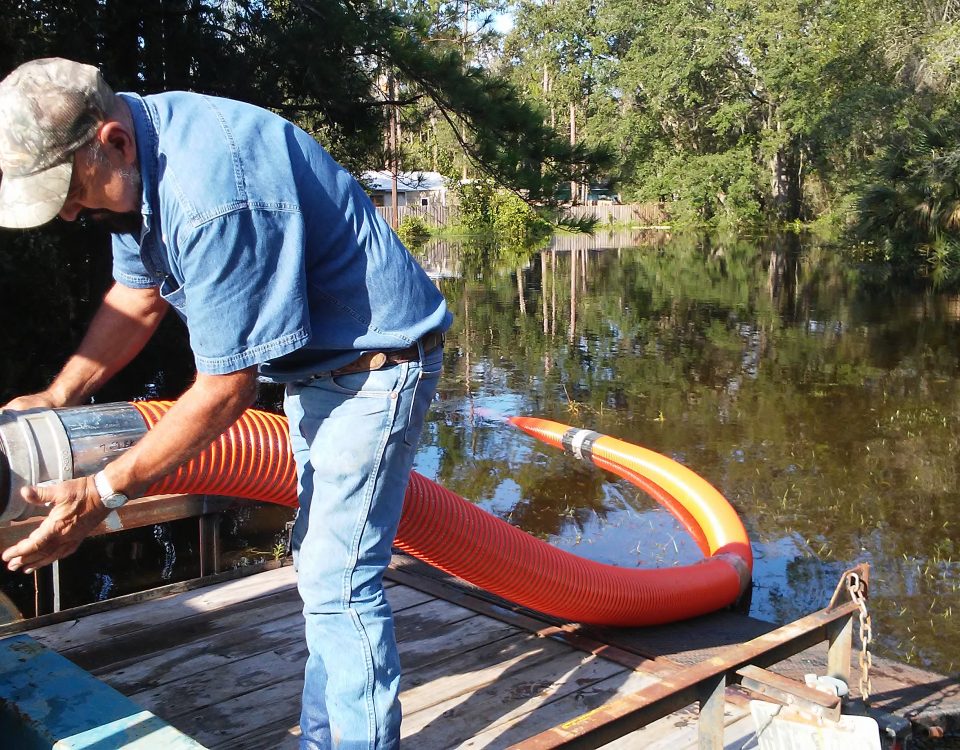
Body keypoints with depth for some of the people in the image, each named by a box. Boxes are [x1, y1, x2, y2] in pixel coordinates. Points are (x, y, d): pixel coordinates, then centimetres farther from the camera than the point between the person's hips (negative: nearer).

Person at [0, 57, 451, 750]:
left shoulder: (214, 197, -33)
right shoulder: (134, 155, -3)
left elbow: (226, 390, -28)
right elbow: (138, 296, 9)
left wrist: (103, 492, -21)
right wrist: (57, 396, -1)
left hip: (377, 361, -10)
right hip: (313, 363, 10)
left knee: (337, 578, -9)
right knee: (322, 565, 17)